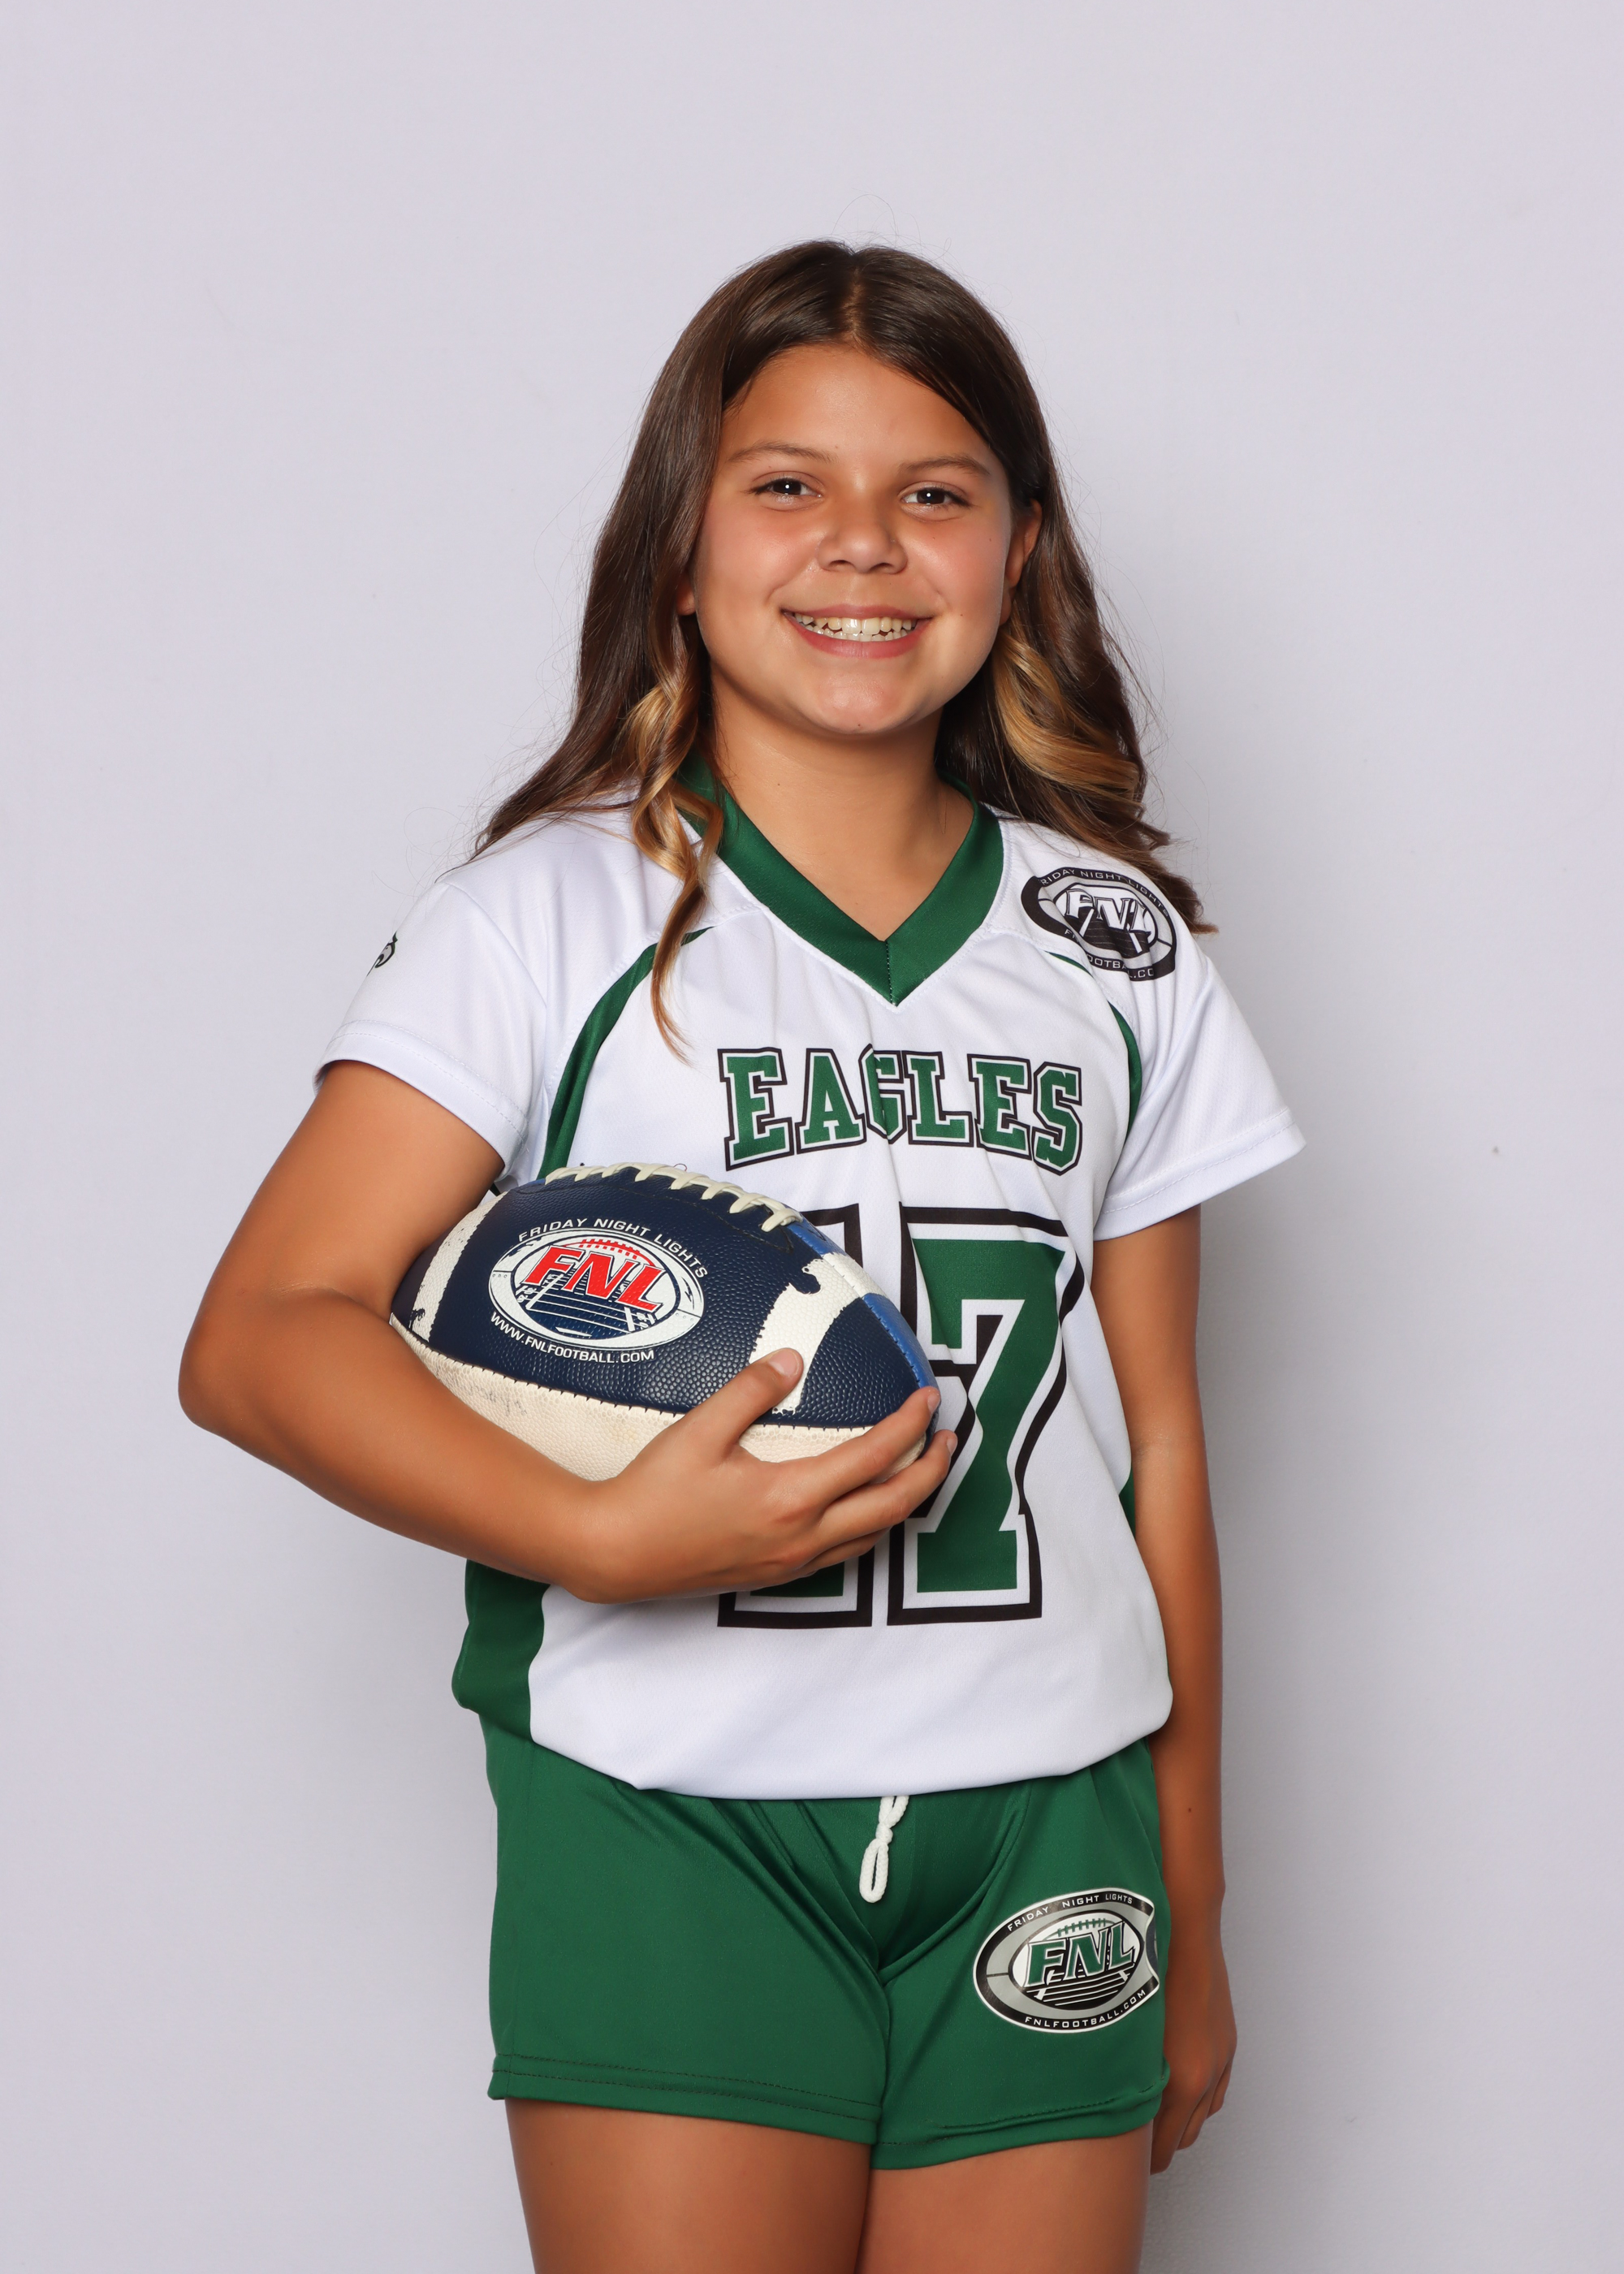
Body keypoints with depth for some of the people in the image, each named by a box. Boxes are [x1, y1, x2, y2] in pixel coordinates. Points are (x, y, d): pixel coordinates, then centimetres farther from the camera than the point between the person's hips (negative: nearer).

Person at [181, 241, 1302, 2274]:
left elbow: (1156, 1441, 12)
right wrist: (602, 1538, -23)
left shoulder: (1114, 945, 9)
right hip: (672, 1821, -3)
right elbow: (258, 1338, -9)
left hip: (1044, 1829, 3)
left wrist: (1190, 1913, 14)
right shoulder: (559, 915, -2)